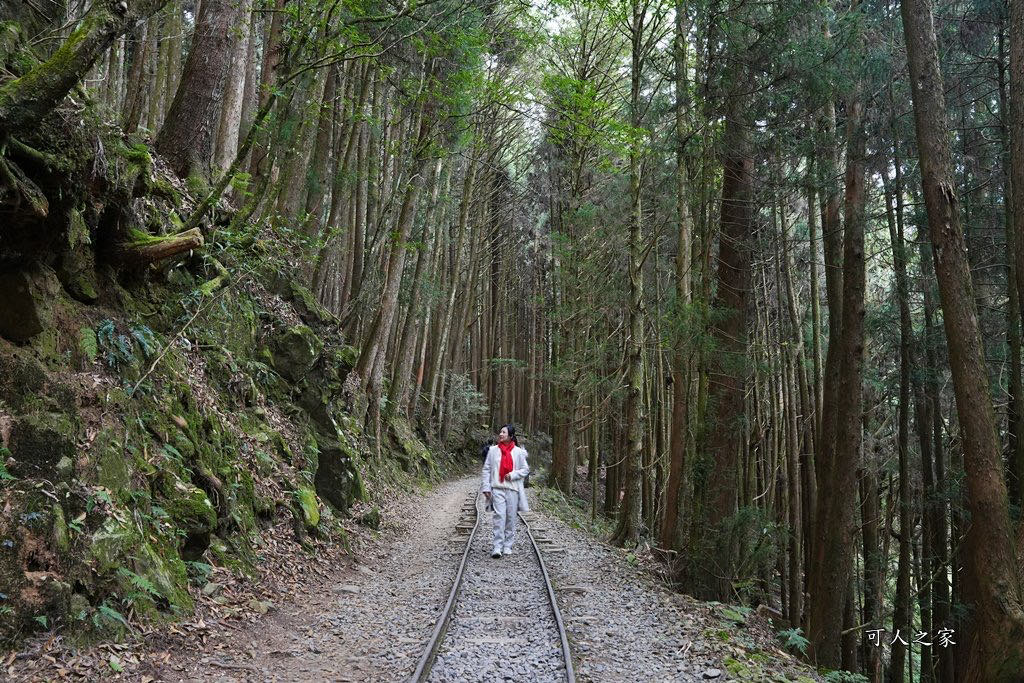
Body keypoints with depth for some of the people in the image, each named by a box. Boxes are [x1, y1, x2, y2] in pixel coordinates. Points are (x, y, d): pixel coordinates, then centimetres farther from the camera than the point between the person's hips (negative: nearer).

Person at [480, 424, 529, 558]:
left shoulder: (518, 452, 3)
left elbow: (525, 469, 7)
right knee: (499, 515, -12)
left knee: (511, 517, 5)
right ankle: (497, 547, -12)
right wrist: (485, 487, -1)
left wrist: (513, 475, -9)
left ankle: (507, 546, 17)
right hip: (497, 488, -1)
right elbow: (486, 469, 6)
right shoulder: (493, 450, 5)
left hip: (513, 489, 1)